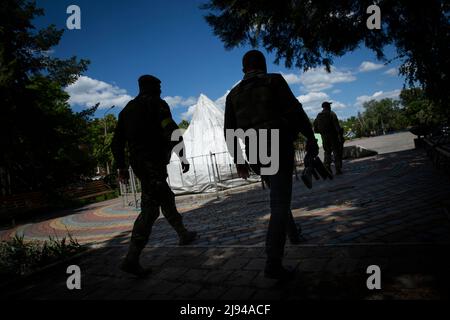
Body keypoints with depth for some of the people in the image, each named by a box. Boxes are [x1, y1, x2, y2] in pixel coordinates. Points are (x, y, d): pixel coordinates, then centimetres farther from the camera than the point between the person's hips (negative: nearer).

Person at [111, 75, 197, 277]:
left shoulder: (127, 109, 18)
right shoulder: (157, 104, -3)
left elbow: (117, 143, 16)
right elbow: (171, 132, -16)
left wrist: (121, 167, 18)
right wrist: (183, 157, -9)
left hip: (137, 163, 9)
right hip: (154, 162, -8)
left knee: (166, 199, 21)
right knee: (150, 209, -10)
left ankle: (183, 235, 34)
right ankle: (132, 259, -14)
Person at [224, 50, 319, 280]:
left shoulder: (234, 94, 13)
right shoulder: (274, 80, 1)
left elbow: (229, 131, 10)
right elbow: (294, 110, -11)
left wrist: (237, 161, 16)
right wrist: (311, 137, -4)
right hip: (279, 148, -5)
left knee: (279, 196, 27)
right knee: (280, 204, -7)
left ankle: (293, 234, 42)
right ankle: (273, 263, -14)